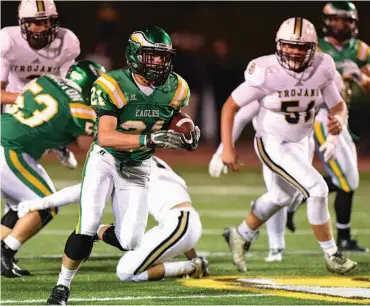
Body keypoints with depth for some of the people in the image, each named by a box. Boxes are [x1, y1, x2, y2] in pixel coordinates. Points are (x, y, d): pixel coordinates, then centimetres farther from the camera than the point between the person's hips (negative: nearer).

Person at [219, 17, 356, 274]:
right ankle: (332, 255, -2)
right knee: (317, 190, -17)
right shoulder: (267, 72, -25)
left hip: (301, 143, 7)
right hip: (272, 144, -6)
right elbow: (231, 106, -16)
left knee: (280, 197, 26)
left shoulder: (321, 70, -13)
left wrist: (339, 120, -26)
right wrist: (227, 148, -20)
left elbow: (338, 105, -2)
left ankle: (241, 236, 50)